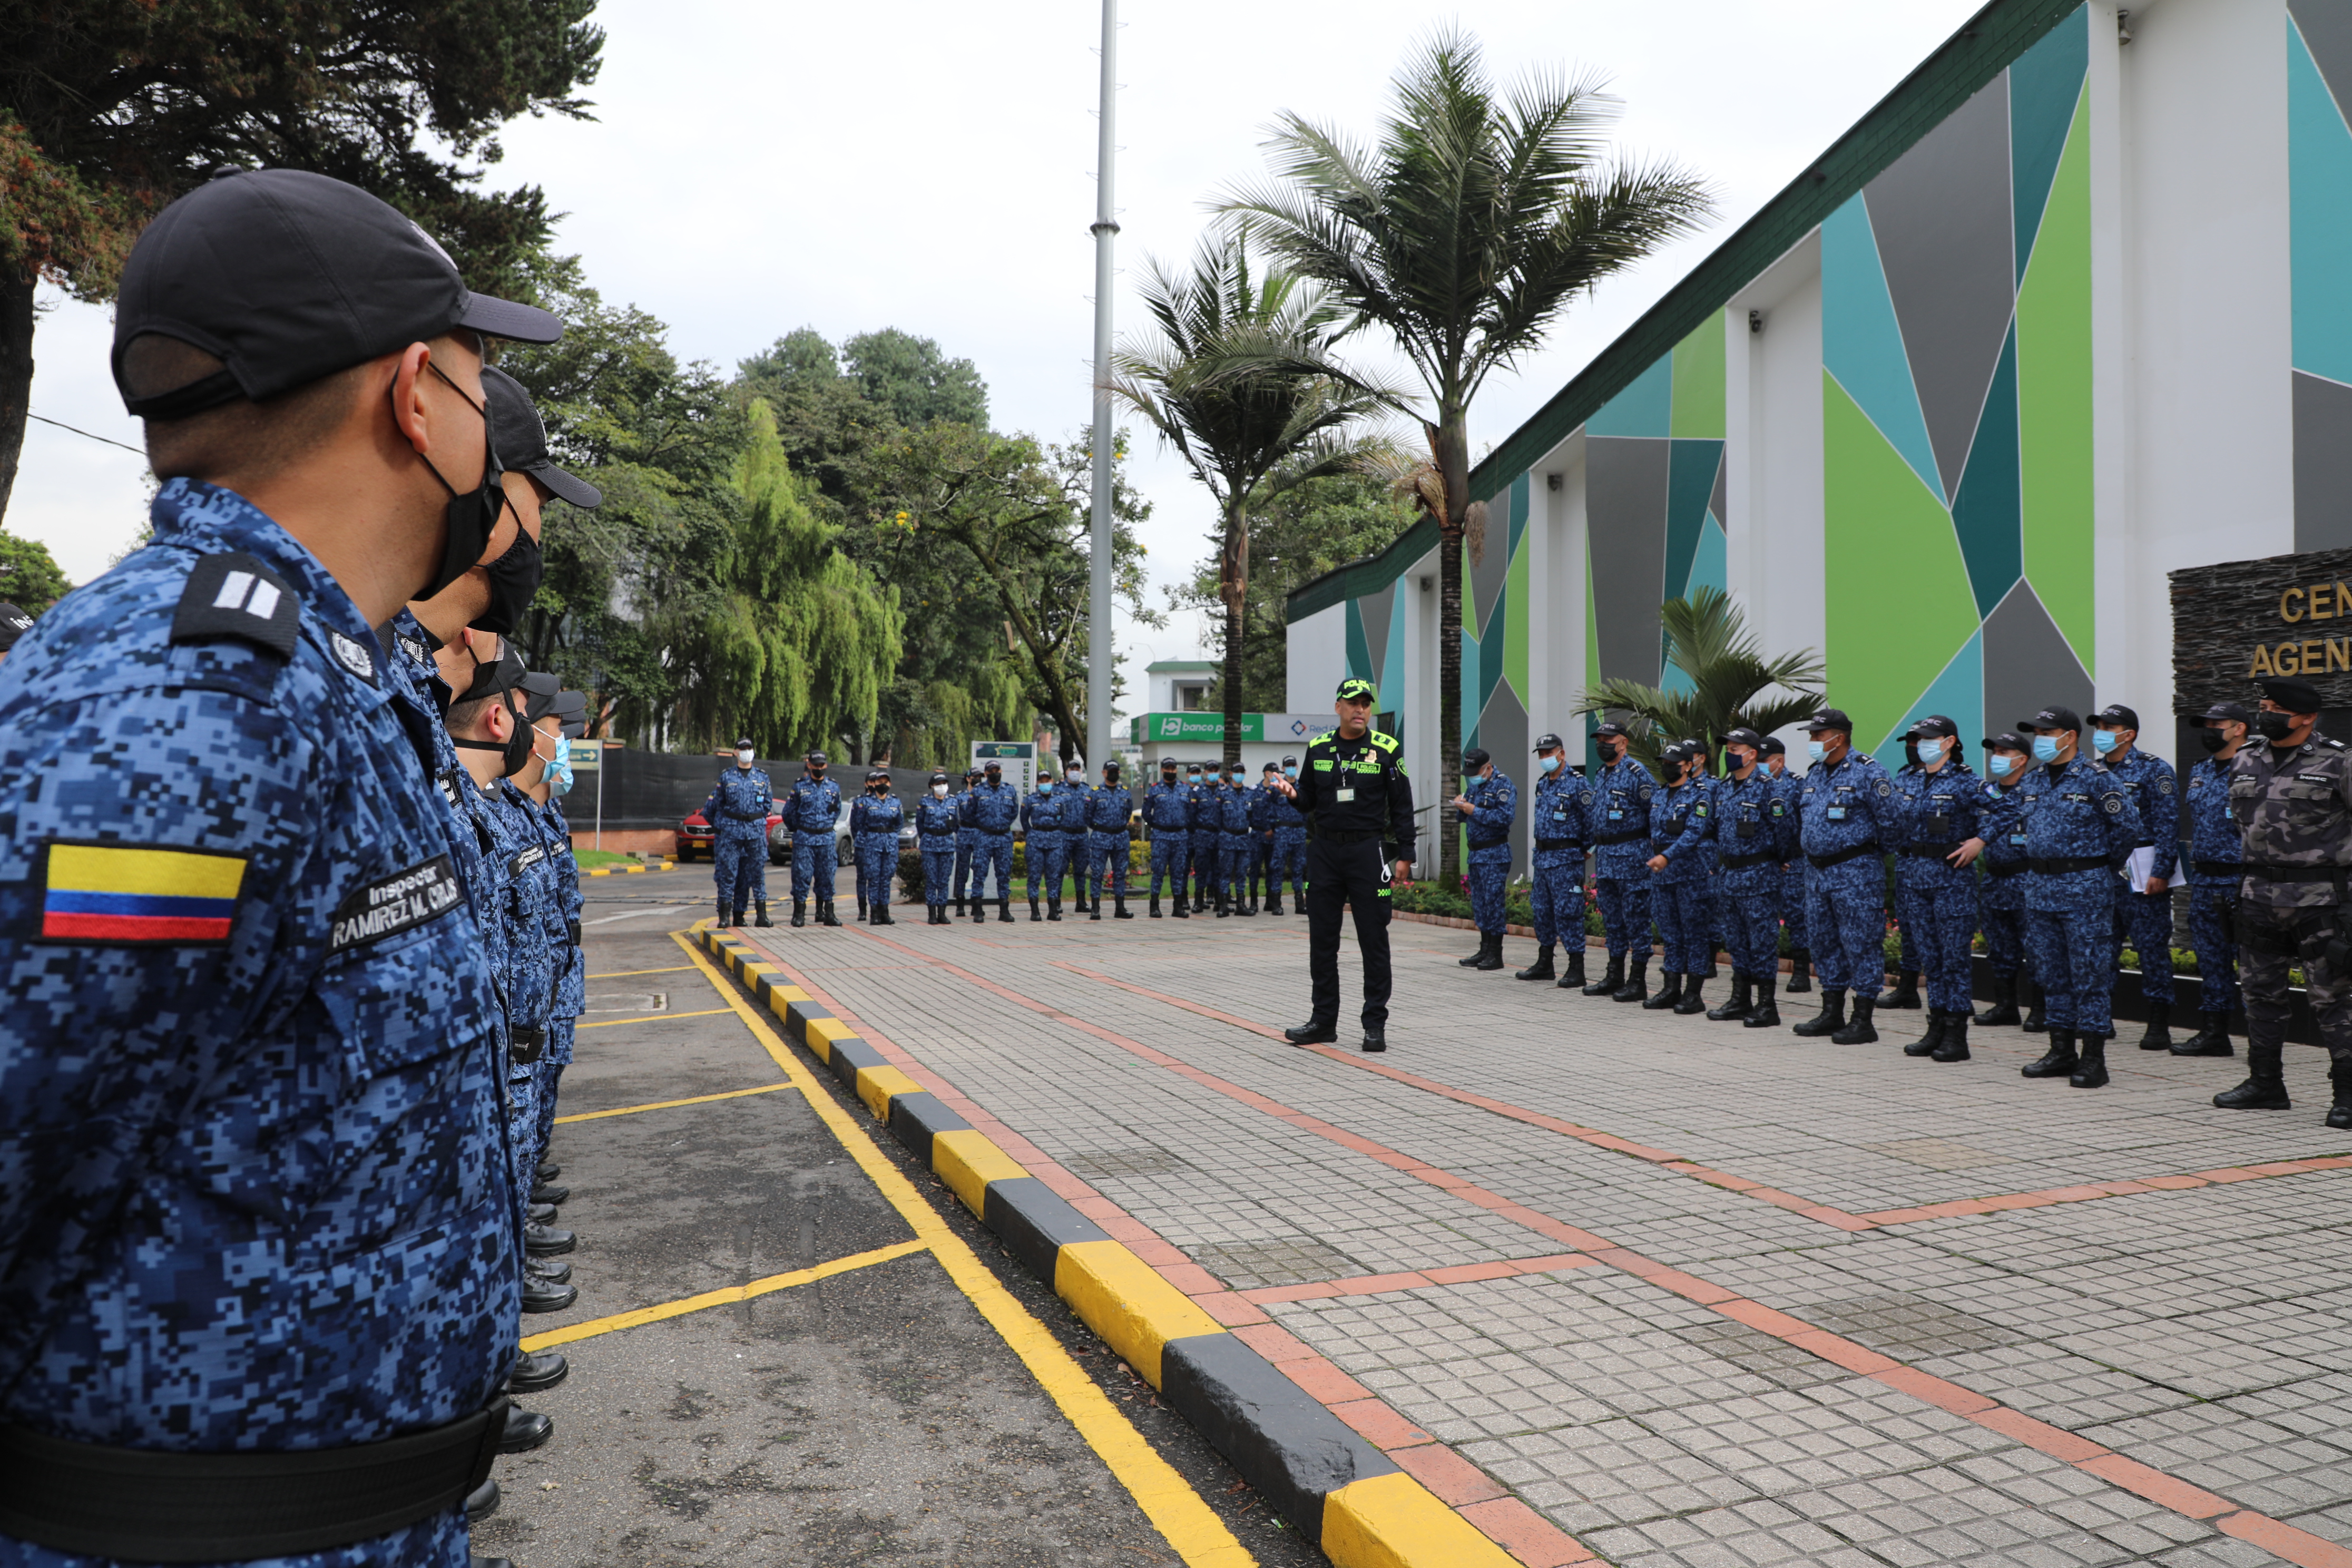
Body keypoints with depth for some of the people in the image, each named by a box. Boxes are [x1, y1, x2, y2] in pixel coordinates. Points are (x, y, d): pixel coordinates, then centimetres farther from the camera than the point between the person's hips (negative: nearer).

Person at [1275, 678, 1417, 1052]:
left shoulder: (1386, 750, -2)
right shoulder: (1318, 748, 7)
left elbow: (1402, 807, 0)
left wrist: (1404, 856, -5)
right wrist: (1292, 794, -8)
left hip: (1368, 851, -3)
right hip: (1324, 850, 3)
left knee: (1374, 940, 0)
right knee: (1322, 940, 7)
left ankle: (1375, 1024, 8)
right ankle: (1324, 1020, 18)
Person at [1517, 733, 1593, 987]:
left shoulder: (1577, 783, -11)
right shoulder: (1542, 783, 14)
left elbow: (1590, 821, -10)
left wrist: (1585, 849, -3)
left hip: (1566, 859, -8)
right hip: (1541, 856, 8)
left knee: (1568, 912, -7)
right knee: (1542, 910, 13)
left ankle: (1576, 969, -2)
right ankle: (1544, 964, 23)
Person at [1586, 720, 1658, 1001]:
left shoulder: (1636, 772, -11)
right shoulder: (1600, 776, 16)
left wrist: (1653, 851, -11)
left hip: (1630, 856, -9)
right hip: (1604, 857, 9)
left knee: (1636, 919, -4)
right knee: (1612, 920, 14)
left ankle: (1637, 981, 0)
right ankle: (1615, 976, 22)